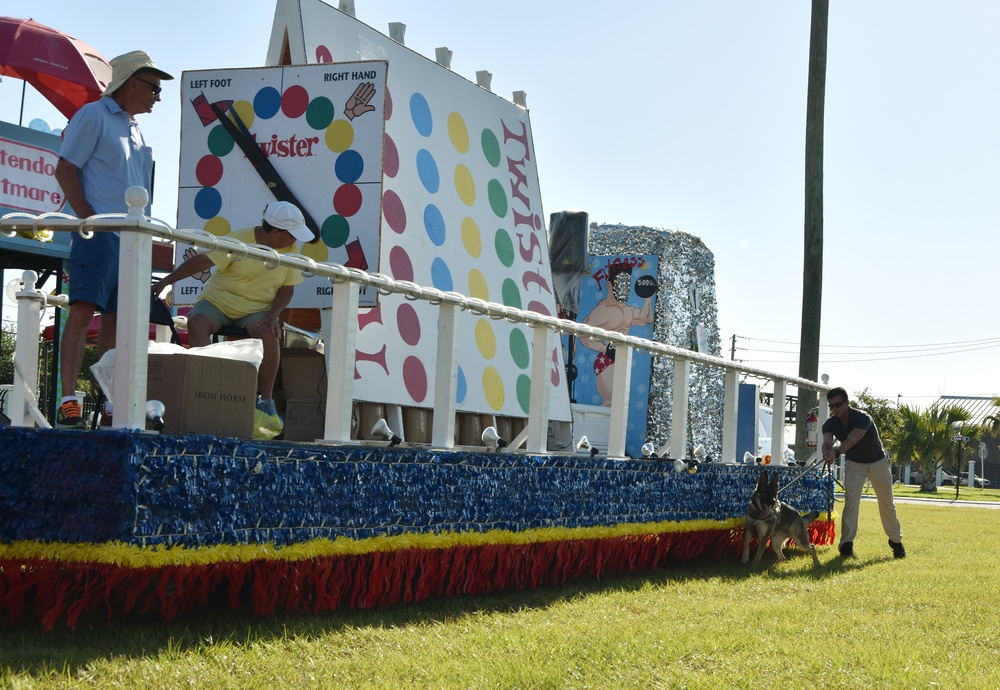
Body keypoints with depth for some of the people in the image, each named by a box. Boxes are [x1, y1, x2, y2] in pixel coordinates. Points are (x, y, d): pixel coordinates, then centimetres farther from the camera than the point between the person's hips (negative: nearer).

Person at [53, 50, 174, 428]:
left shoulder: (134, 128, 22)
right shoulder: (94, 115, -1)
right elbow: (65, 169, -8)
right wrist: (88, 219, -16)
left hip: (130, 237, 8)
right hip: (100, 232, -8)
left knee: (116, 318, 7)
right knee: (83, 311, -15)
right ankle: (68, 401, -19)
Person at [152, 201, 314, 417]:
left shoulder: (291, 249, -3)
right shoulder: (239, 240, -14)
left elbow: (287, 288, 3)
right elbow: (202, 261, -15)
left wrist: (273, 315, -15)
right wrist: (164, 282, -19)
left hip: (257, 309, 2)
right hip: (218, 301, -2)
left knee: (269, 333, -30)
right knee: (197, 323, -32)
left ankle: (265, 400, -19)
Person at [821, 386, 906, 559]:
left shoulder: (862, 418, -31)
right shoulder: (830, 424, -17)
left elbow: (851, 440, -48)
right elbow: (827, 441, -37)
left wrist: (837, 452, -67)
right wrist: (827, 452, -61)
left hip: (878, 462, -2)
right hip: (854, 464, 2)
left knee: (887, 503, 10)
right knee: (851, 501, -15)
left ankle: (896, 541, 27)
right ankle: (846, 544, -16)